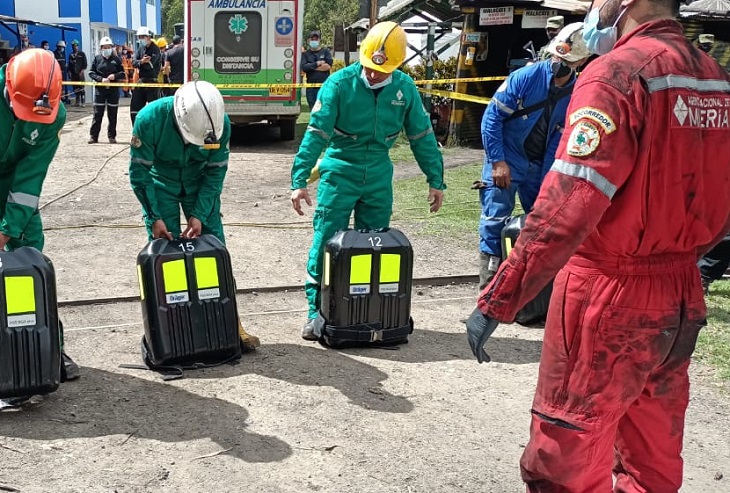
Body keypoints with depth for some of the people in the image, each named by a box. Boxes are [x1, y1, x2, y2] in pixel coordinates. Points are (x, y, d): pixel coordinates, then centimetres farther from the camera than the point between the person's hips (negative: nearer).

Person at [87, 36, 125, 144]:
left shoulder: (116, 59, 3)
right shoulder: (97, 58, 3)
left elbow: (122, 73, 6)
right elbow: (91, 72, 2)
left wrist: (115, 76, -15)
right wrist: (101, 79, -14)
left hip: (113, 89, 1)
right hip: (100, 89, 0)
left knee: (113, 114, 5)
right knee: (98, 113, -1)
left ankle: (112, 136, 15)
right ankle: (93, 136, 6)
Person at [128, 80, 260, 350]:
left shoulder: (221, 124, -26)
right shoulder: (150, 119, -31)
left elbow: (215, 172, -13)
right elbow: (139, 172, -19)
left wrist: (199, 215, -19)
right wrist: (155, 217, -22)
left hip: (199, 182, 1)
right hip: (161, 184, -1)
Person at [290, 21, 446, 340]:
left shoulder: (405, 88, -5)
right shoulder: (339, 83, -15)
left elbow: (422, 136, 4)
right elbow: (316, 133, -16)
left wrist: (436, 180, 4)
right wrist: (299, 180, -21)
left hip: (379, 176, 3)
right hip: (340, 171, -3)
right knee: (326, 242, -3)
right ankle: (317, 312, 8)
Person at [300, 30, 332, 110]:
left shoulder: (326, 52, 10)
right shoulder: (305, 54, 12)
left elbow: (328, 66, -7)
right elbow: (303, 67, -6)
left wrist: (311, 66, -5)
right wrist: (318, 63, -6)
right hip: (311, 88, 2)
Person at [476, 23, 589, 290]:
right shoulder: (525, 77, -14)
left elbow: (561, 142, -3)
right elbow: (492, 116, -13)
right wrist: (497, 161, -17)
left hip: (540, 165, 4)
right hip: (505, 160, -4)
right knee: (496, 219, -9)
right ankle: (489, 285, -5)